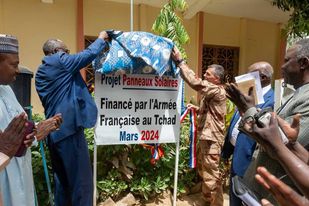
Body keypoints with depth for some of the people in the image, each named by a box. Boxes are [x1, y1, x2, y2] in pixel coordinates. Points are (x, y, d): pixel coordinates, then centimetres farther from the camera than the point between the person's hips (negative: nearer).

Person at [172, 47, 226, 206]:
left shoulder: (218, 91, -16)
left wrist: (179, 61, -26)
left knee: (211, 175, -1)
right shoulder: (210, 92, 17)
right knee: (203, 170, 22)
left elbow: (195, 82, -30)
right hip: (205, 136, 11)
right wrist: (196, 109, 10)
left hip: (212, 138, -11)